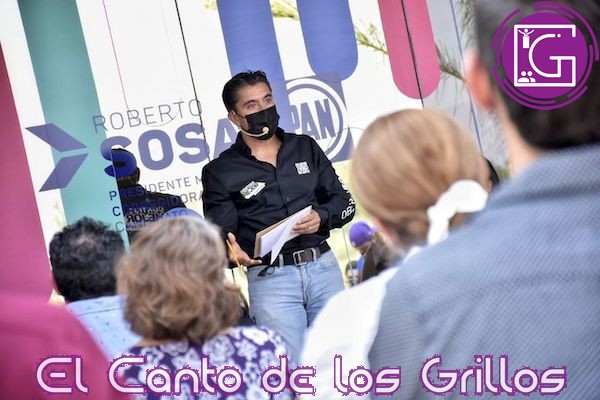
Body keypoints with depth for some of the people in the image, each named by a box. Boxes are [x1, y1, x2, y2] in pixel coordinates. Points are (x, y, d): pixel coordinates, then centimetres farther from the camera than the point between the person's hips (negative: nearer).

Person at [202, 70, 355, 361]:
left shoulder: (305, 148, 14)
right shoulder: (220, 172, 3)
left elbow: (344, 201, 16)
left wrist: (322, 217, -6)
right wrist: (232, 251, -23)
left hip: (323, 268, 3)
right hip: (269, 279, -3)